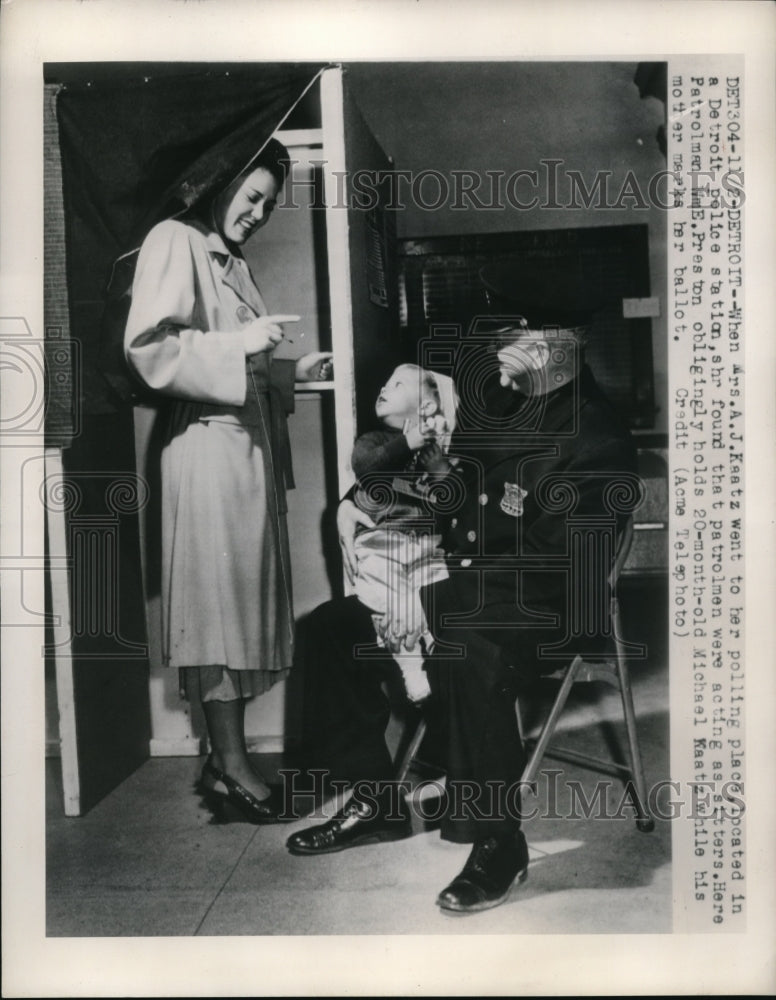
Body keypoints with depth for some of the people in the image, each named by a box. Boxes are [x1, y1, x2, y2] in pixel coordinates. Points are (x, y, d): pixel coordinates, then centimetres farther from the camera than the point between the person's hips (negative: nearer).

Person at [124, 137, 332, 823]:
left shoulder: (232, 262, 24)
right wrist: (237, 344, -18)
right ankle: (229, 762, 3)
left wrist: (293, 372, 15)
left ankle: (230, 755, 17)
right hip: (209, 446, -9)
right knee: (220, 595, -6)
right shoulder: (175, 241, -3)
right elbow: (147, 348, -15)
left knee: (245, 594, 8)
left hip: (253, 444, 9)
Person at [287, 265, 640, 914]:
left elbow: (552, 564, -23)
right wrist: (358, 504, 6)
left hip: (545, 611, -8)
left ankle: (499, 845, -17)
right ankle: (377, 803, 11)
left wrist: (431, 597, -26)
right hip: (460, 590, 9)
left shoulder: (596, 440, -15)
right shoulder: (497, 406, 9)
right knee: (330, 629, 1)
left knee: (466, 660, -39)